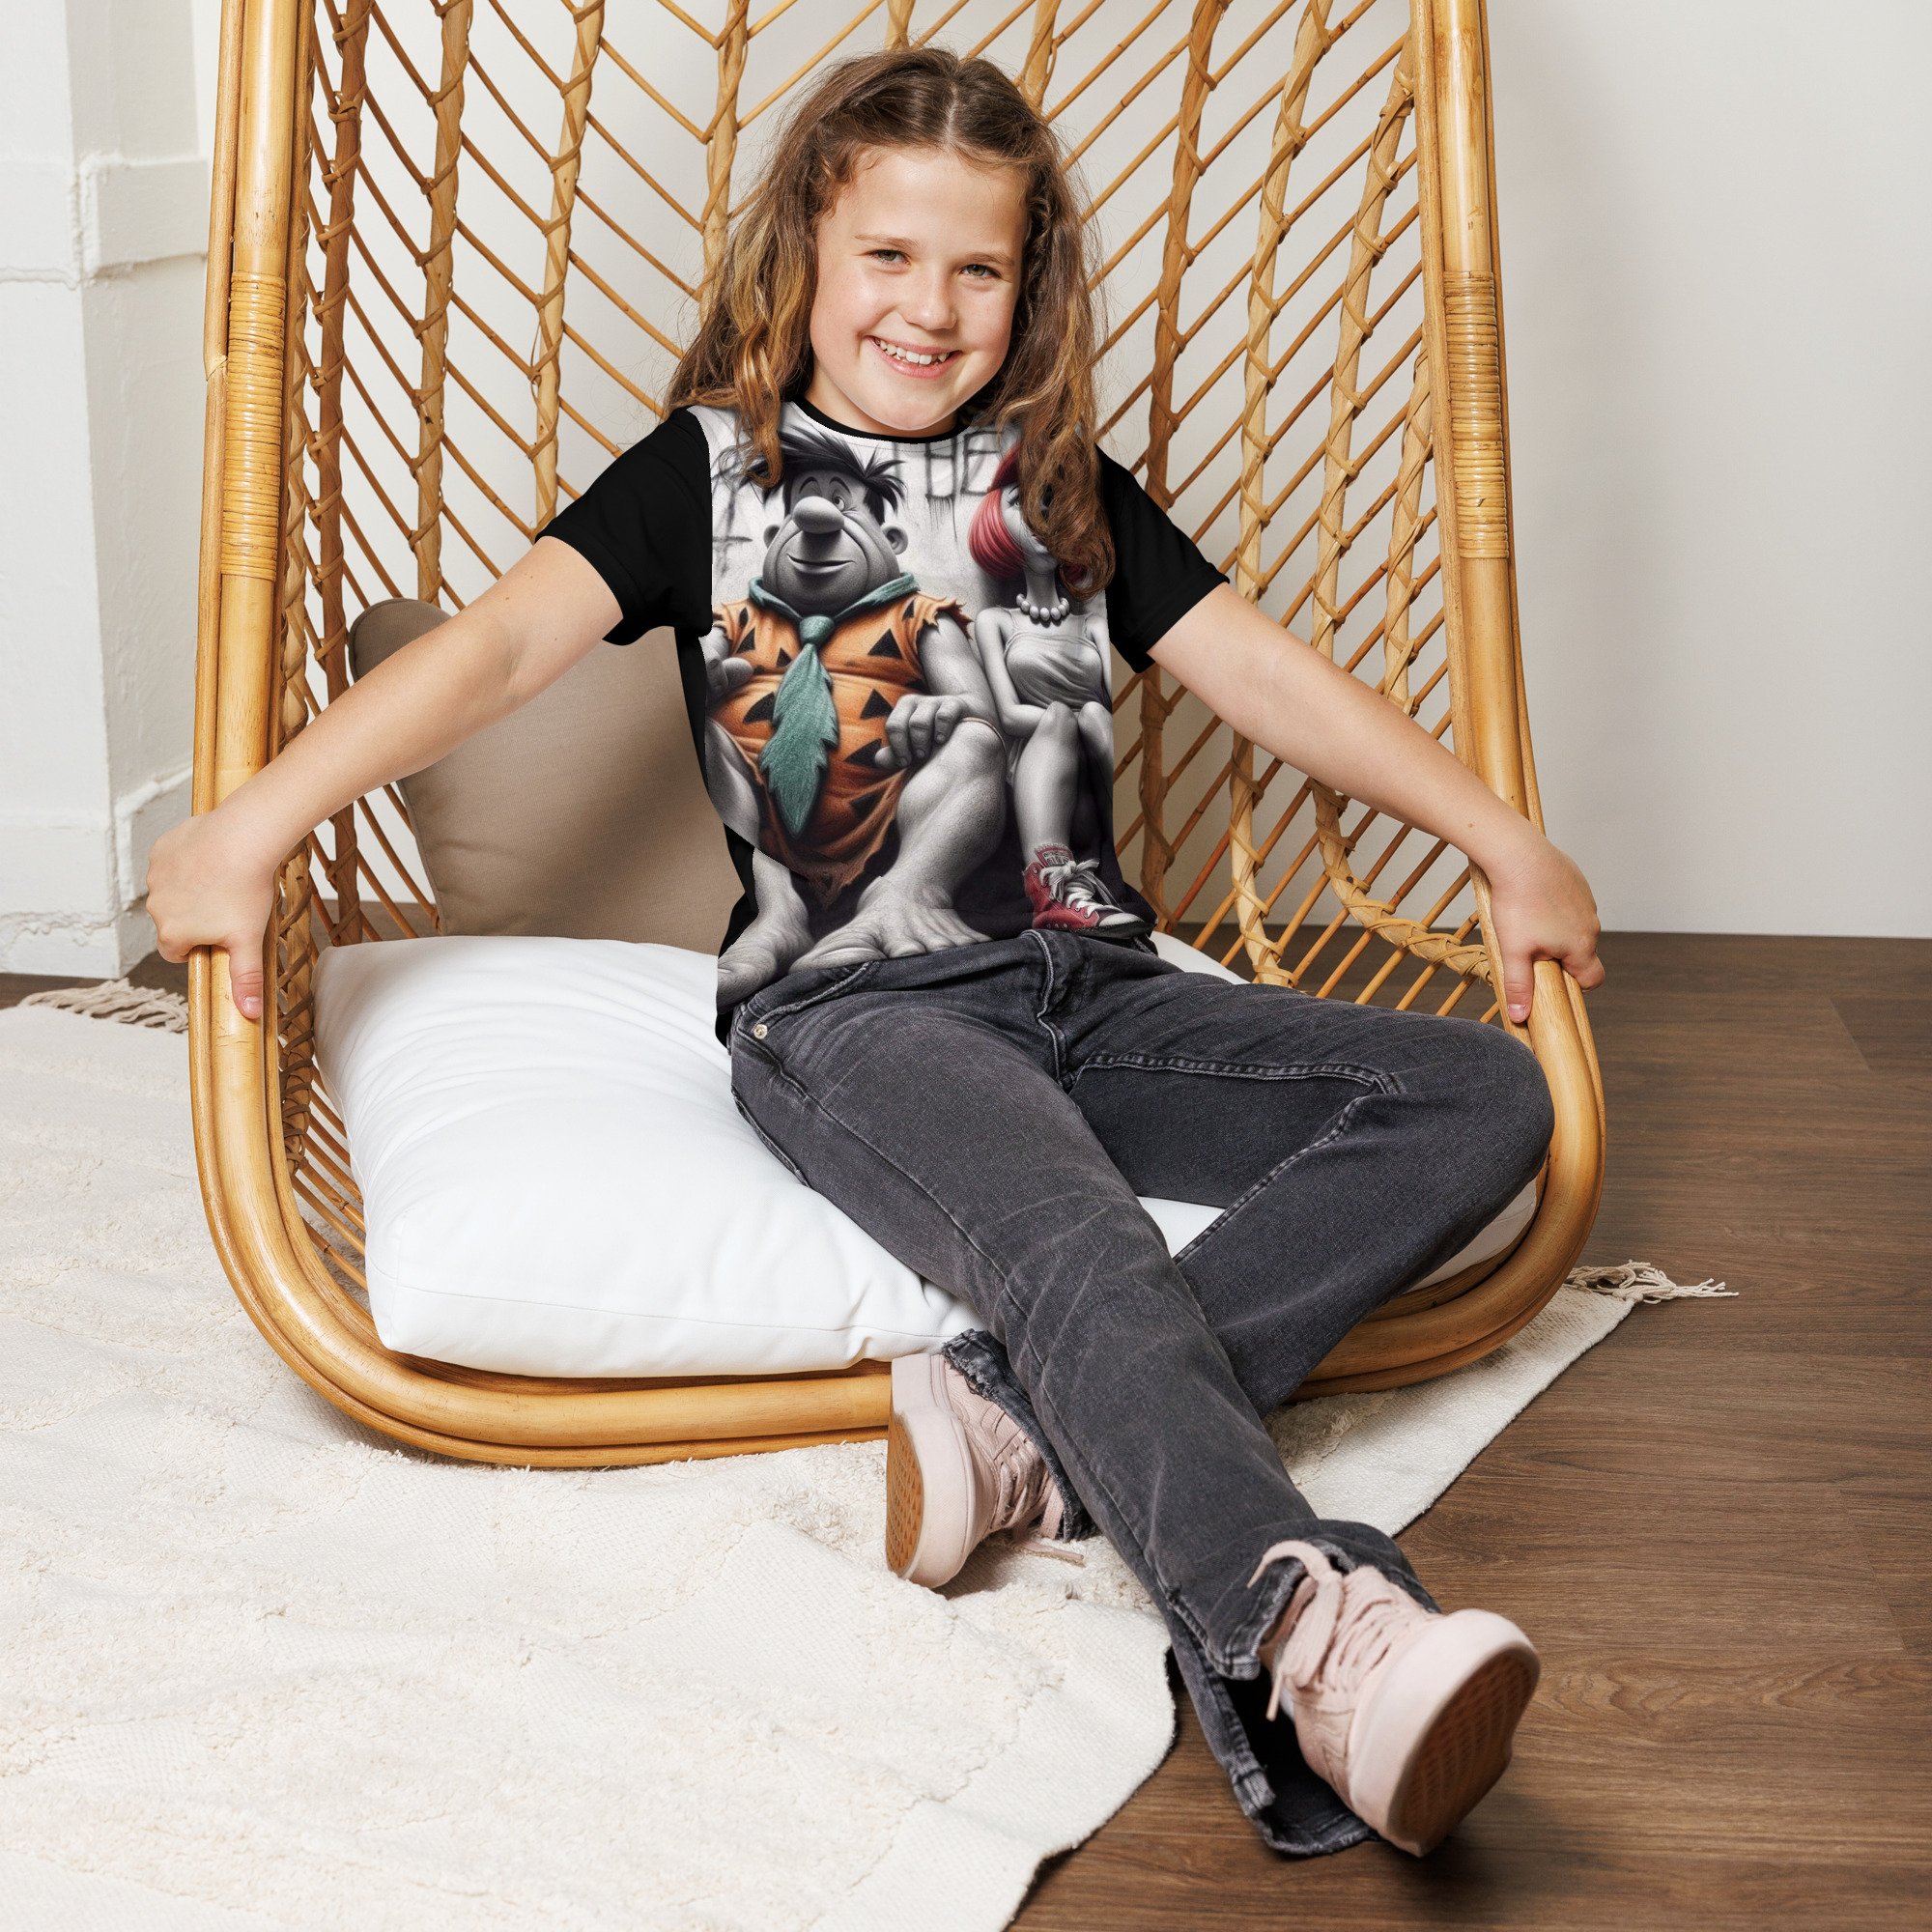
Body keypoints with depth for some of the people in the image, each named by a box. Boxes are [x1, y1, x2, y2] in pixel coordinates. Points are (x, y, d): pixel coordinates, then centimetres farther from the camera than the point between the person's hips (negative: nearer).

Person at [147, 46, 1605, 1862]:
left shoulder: (1061, 487, 19)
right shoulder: (712, 468, 8)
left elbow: (1270, 669, 16)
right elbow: (500, 639, -4)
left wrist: (1505, 841, 8)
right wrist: (258, 816, -16)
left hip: (1086, 989, 6)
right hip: (850, 1009, -5)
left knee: (1486, 1096, -15)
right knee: (1078, 1248, -35)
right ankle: (1307, 1632, -57)